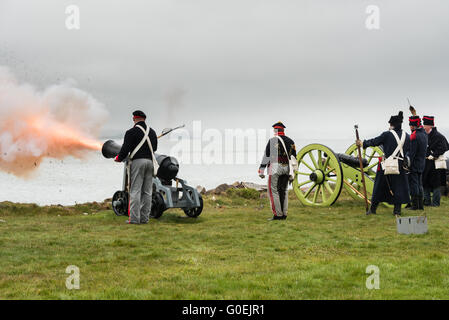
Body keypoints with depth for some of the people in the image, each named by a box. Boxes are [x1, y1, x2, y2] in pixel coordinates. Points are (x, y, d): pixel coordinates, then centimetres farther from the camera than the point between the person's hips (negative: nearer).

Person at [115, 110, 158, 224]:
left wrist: (119, 158, 8)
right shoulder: (152, 132, 13)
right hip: (150, 161, 6)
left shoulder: (131, 132, -6)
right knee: (147, 191, 8)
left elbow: (125, 149, -9)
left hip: (137, 161, -6)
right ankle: (145, 217, 8)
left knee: (135, 190, -6)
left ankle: (134, 218, -10)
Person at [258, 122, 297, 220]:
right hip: (286, 169, 6)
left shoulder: (273, 141, -6)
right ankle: (284, 214, 10)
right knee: (284, 191, 11)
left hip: (275, 169, -6)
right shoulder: (290, 141, 11)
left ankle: (277, 214, -7)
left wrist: (261, 170, -8)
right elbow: (294, 158, 13)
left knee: (273, 191, -2)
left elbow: (266, 156, -9)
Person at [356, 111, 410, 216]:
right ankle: (397, 210, 5)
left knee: (380, 186, 7)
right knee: (399, 186, 10)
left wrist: (362, 143, 13)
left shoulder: (387, 135, -9)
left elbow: (374, 142, 0)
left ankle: (373, 209, 13)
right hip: (400, 166, 3)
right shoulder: (406, 136, 4)